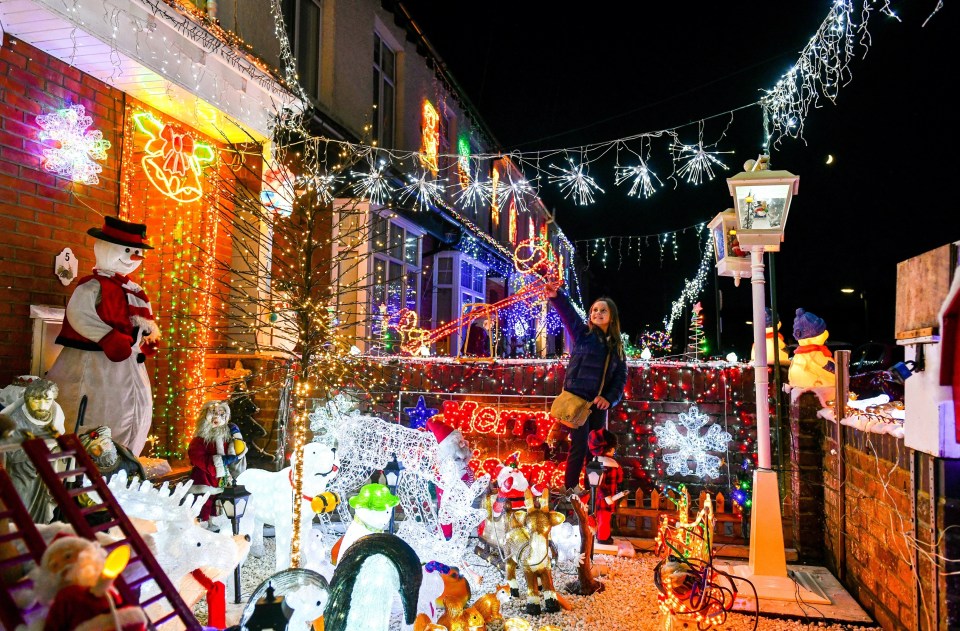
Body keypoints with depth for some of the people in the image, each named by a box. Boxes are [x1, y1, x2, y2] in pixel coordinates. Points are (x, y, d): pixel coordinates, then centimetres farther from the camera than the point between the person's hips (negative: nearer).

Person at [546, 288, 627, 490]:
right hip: (578, 399, -5)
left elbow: (621, 376, 7)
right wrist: (556, 297, -36)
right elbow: (568, 313, -17)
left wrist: (610, 398, -10)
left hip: (599, 403, 5)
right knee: (579, 447, -7)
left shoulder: (617, 346, 13)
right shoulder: (583, 333, 2)